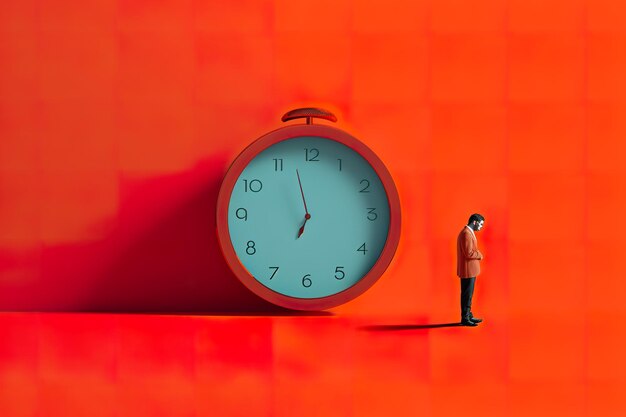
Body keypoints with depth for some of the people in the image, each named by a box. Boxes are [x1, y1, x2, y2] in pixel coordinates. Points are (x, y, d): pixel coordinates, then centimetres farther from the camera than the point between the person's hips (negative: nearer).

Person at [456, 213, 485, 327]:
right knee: (467, 295, -4)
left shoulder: (469, 232, 15)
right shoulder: (466, 234, -20)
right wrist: (480, 255, -9)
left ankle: (469, 316, 24)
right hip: (468, 270, -11)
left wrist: (477, 254, 3)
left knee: (468, 295, 16)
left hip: (470, 270, 11)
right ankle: (465, 319, 2)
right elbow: (469, 253, -25)